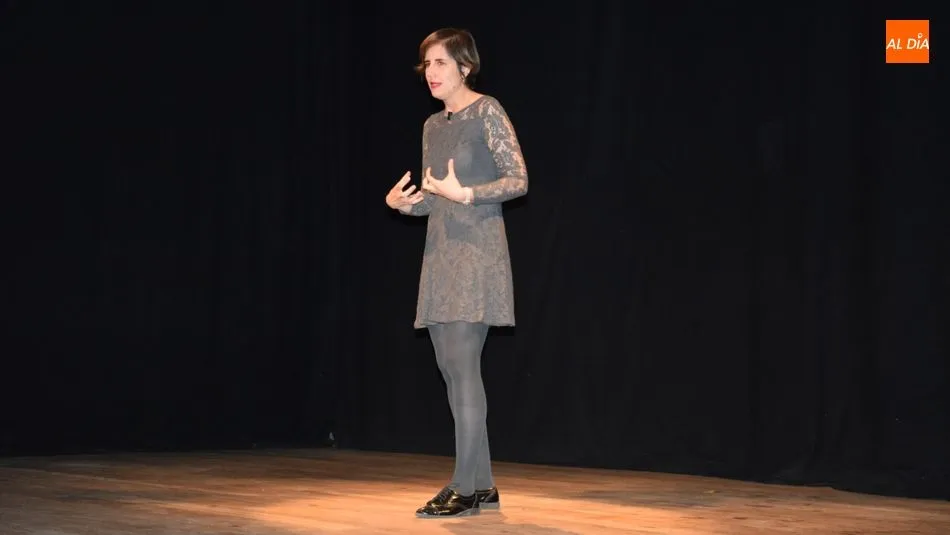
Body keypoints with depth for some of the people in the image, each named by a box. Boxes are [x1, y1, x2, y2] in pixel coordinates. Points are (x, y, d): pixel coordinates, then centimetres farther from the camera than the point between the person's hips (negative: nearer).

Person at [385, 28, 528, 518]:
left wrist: (464, 192, -21)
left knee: (461, 362, -14)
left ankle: (465, 487, -11)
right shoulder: (432, 125, 17)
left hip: (476, 250, -8)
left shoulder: (487, 111, -5)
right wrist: (401, 201, -2)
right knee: (450, 366, 5)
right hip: (441, 252, 8)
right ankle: (483, 485, 12)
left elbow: (519, 180, -10)